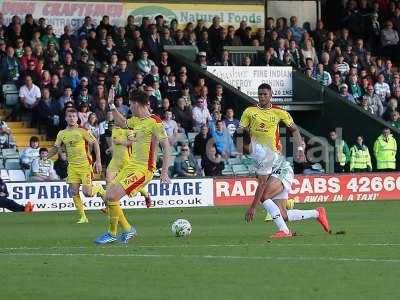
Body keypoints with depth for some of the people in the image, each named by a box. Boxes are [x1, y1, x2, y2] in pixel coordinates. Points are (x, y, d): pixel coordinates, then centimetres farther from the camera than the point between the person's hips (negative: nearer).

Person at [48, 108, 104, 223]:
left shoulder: (82, 131, -6)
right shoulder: (62, 134, 7)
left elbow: (95, 144, -3)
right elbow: (56, 148, 17)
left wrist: (98, 161, -9)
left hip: (85, 165, -4)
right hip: (72, 166, 4)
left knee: (87, 193, -11)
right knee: (74, 193, -5)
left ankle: (98, 188, 23)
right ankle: (83, 217, 4)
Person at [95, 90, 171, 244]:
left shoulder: (154, 122, -13)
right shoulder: (136, 120, 12)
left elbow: (166, 146, -15)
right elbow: (121, 123, 33)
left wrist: (164, 172, -18)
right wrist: (111, 105, 23)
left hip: (143, 169, -9)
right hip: (131, 166, 9)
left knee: (112, 197, -18)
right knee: (108, 197, 7)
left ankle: (112, 234, -2)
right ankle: (128, 229, 17)